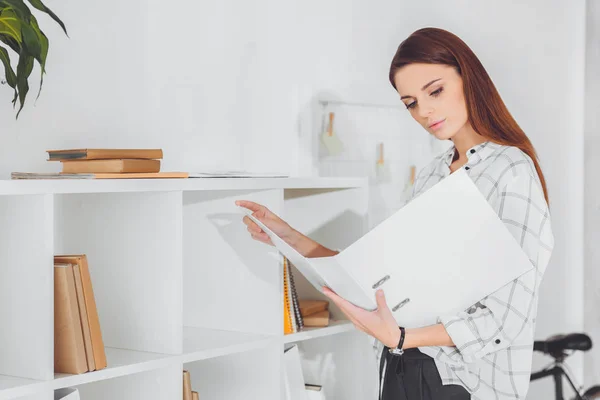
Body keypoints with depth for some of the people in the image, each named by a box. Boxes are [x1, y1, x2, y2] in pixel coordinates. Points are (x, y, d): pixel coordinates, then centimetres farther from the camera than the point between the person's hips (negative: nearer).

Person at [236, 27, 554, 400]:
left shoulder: (513, 172, -14)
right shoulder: (430, 175, 9)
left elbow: (506, 318, -19)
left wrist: (399, 338, -30)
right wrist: (292, 239, 2)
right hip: (401, 369, 7)